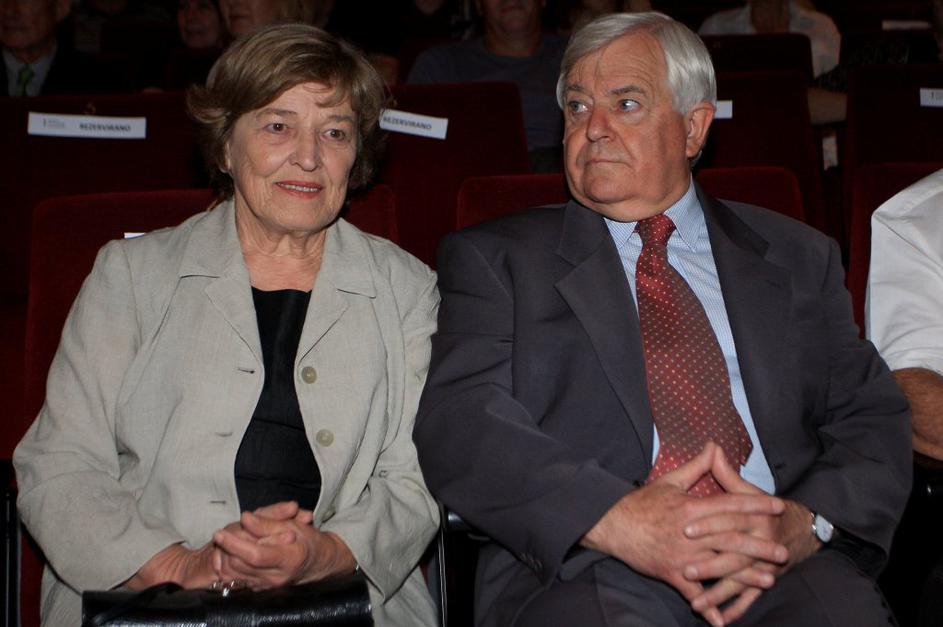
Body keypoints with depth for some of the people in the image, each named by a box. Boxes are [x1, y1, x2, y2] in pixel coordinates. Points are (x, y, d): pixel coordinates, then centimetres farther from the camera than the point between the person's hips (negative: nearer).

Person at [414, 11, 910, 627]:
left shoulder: (797, 257, 20)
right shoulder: (494, 258, 13)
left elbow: (873, 418, 13)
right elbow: (458, 421, -1)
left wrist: (805, 523, -9)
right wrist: (615, 519, -17)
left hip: (782, 569, 2)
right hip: (583, 574, -2)